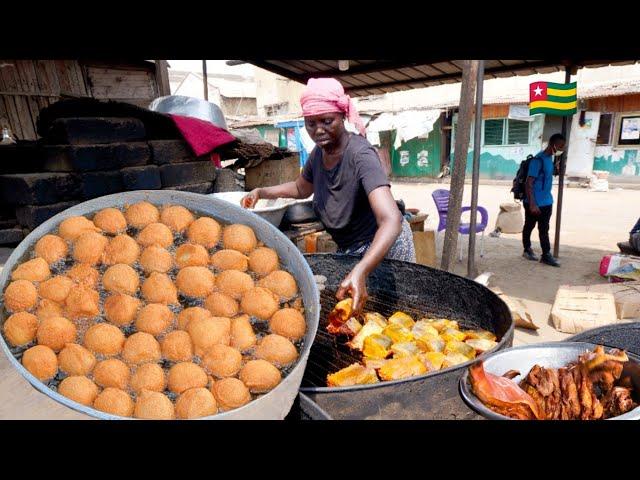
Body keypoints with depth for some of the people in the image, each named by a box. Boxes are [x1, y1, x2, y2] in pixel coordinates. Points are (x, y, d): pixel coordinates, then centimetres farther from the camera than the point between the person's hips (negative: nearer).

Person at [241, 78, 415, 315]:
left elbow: (391, 221, -40)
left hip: (382, 247, -7)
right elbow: (301, 188, 17)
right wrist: (262, 192, 3)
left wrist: (360, 272, -54)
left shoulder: (360, 155, -28)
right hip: (349, 249, 7)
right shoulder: (319, 152, -6)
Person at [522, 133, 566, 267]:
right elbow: (529, 183, -21)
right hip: (534, 203, -9)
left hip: (546, 202, 9)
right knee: (529, 226, 5)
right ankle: (527, 249, 18)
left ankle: (546, 255, 15)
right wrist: (532, 204, -25)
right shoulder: (538, 160, -18)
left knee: (544, 229, 10)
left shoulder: (550, 158, 10)